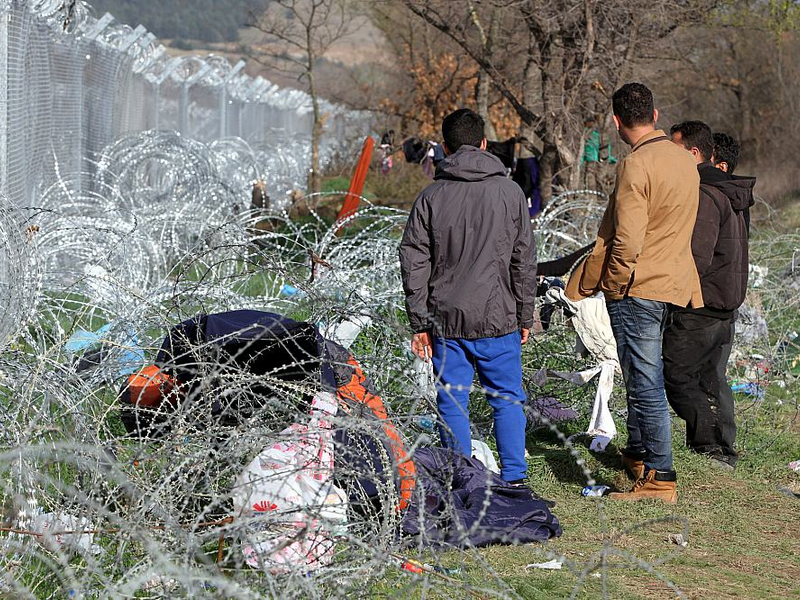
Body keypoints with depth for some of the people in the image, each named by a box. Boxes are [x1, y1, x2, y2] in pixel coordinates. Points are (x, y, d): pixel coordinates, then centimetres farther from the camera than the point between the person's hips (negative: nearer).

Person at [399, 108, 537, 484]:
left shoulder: (431, 197, 0)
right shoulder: (510, 192, 0)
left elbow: (414, 262, -1)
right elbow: (525, 260, 2)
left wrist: (419, 323, 4)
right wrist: (525, 316, 10)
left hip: (446, 321, 0)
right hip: (498, 318, 0)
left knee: (452, 404, 6)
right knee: (507, 400, 10)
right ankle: (514, 479, 10)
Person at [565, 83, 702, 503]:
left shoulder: (636, 165, -18)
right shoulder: (683, 161, 8)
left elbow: (627, 242, -21)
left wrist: (611, 286, -7)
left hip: (636, 288, -8)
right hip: (673, 283, 8)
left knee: (645, 383, -5)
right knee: (644, 376, 22)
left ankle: (659, 480, -3)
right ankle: (639, 455, 35)